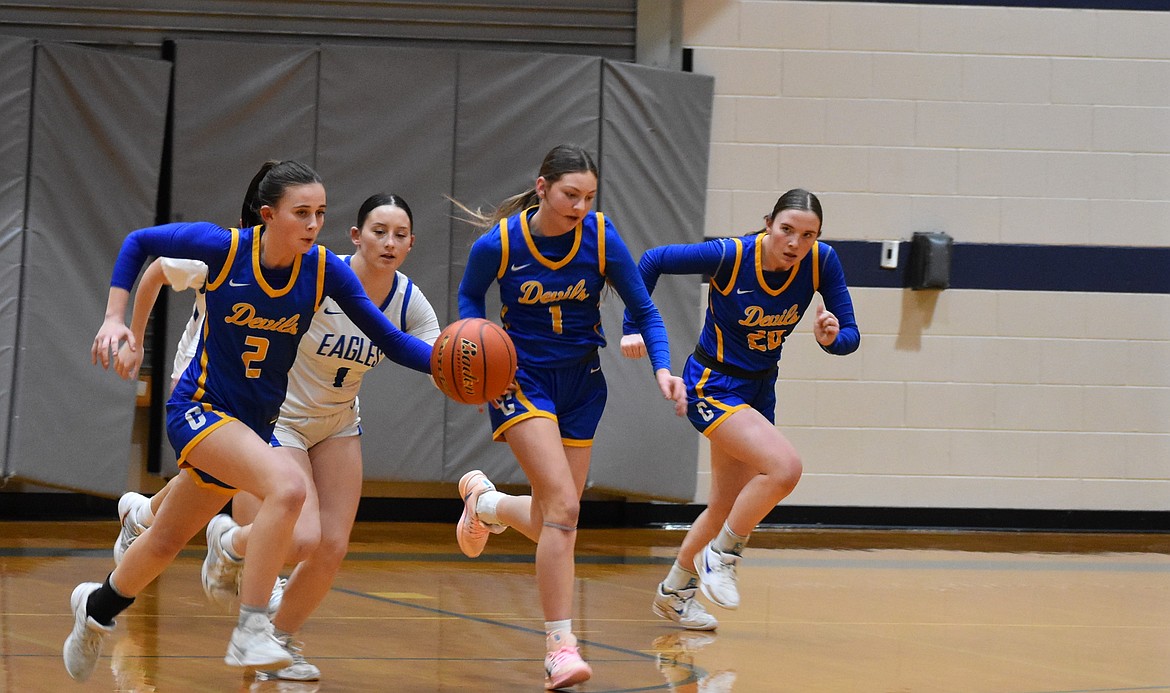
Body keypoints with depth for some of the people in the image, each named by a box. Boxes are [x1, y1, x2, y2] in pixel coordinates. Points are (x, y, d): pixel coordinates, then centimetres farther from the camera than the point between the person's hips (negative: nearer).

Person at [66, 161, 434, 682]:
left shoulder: (325, 270, -10)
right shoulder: (224, 248, -17)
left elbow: (389, 340, -9)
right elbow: (139, 242, -3)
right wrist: (115, 318, -11)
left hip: (256, 425, 5)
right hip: (199, 409, -5)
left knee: (167, 542, 21)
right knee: (287, 486, -32)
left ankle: (97, 607, 50)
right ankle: (251, 632, -27)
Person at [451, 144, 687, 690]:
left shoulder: (602, 239, -12)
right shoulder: (497, 244, -15)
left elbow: (644, 310, -5)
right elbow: (469, 297, 5)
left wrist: (663, 368, -21)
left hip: (581, 382, 4)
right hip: (522, 378, -4)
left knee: (550, 523, 9)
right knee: (563, 505, -21)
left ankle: (484, 499, 44)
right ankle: (560, 648, -17)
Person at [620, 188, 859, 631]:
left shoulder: (822, 263, -13)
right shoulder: (730, 256, -24)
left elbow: (850, 336, -8)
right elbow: (652, 261, -13)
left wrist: (832, 337, -30)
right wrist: (634, 327, -18)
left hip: (759, 390, 6)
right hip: (713, 384, -6)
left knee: (727, 508, 17)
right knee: (785, 466, -27)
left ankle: (674, 592, 39)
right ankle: (721, 556, -7)